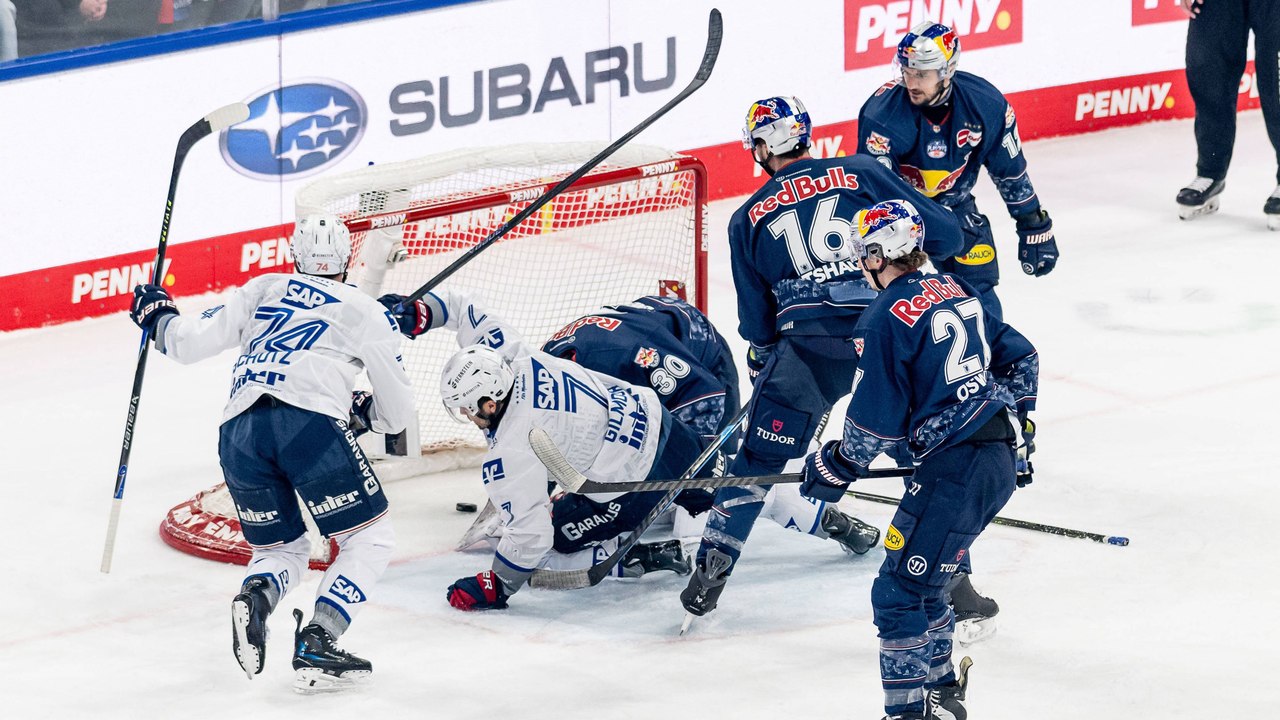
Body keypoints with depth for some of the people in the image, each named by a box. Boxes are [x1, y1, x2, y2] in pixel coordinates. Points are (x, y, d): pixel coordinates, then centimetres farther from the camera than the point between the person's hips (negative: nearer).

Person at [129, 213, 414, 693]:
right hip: (309, 423, -4)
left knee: (282, 549, 21)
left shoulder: (263, 290, 24)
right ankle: (316, 645, -7)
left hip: (239, 433, 4)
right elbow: (397, 414, 20)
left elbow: (193, 341, 20)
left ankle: (255, 598, -13)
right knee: (369, 540, 11)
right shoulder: (366, 312, 18)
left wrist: (157, 316, 40)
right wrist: (361, 412, 42)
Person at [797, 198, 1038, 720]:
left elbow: (876, 422, -11)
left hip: (954, 470, -9)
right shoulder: (954, 291, 13)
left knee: (900, 592, -5)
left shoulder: (885, 320, -12)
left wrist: (835, 468, 5)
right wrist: (1016, 429, 30)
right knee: (917, 577, 21)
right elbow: (1021, 359, 21)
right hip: (1001, 461, 9)